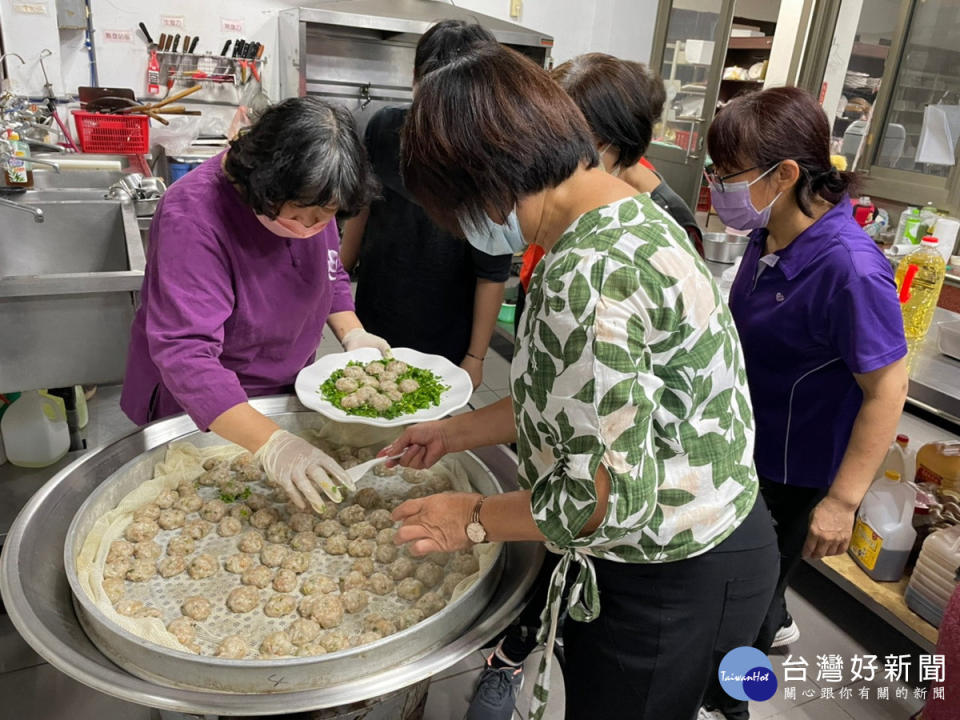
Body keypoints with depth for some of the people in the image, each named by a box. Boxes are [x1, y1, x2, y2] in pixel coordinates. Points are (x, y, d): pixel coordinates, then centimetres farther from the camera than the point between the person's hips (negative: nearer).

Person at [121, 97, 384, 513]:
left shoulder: (311, 197, -12)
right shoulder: (193, 217, -33)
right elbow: (185, 353, -40)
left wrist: (352, 334, -13)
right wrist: (270, 444, -50)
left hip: (285, 393, 6)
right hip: (198, 413, -5)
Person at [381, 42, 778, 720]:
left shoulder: (584, 275, -31)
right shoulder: (626, 212, 1)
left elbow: (611, 496, -29)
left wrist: (475, 519, -13)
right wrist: (456, 431, 11)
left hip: (673, 582, -9)